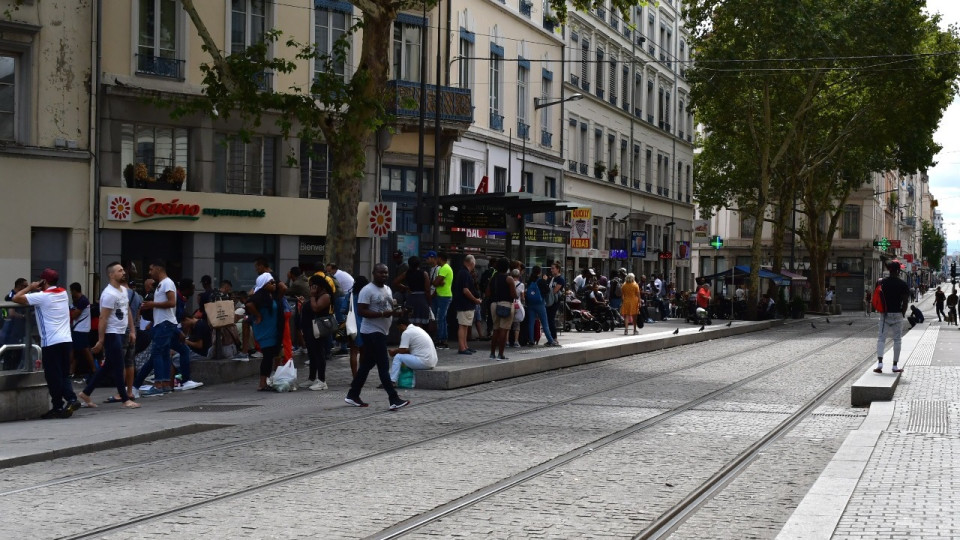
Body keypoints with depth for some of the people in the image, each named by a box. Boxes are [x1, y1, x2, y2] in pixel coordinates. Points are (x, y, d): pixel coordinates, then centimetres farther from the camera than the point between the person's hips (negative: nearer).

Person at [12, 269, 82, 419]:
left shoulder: (42, 297, -8)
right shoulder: (63, 293, 11)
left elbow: (16, 298, -7)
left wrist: (30, 287, 6)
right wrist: (39, 289, 20)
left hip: (51, 343, -6)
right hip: (66, 340, 6)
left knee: (53, 377, 2)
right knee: (63, 375, 13)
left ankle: (58, 407, 5)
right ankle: (71, 399, -5)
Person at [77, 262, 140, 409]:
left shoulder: (124, 290, 12)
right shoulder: (109, 294, -17)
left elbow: (127, 311, 20)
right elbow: (103, 318, -18)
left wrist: (132, 330, 15)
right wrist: (100, 341, -19)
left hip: (121, 334, 9)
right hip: (111, 334, -9)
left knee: (108, 366, 13)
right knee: (118, 367, -3)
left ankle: (86, 393, 21)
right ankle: (125, 399, 3)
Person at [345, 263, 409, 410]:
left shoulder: (388, 289, 15)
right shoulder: (368, 290, -13)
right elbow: (362, 310, -19)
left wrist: (394, 310, 1)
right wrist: (382, 313, -26)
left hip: (382, 332, 9)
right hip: (372, 332, -9)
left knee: (366, 365, 14)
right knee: (384, 366, -11)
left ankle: (353, 396, 22)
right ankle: (394, 399, -12)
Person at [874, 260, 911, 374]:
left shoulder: (882, 282, 0)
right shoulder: (902, 284, -6)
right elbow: (905, 301, -7)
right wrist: (902, 313, 4)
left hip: (885, 314, 1)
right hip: (897, 314, -1)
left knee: (881, 338, 4)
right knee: (897, 340, 7)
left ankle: (880, 363, -12)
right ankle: (895, 366, 9)